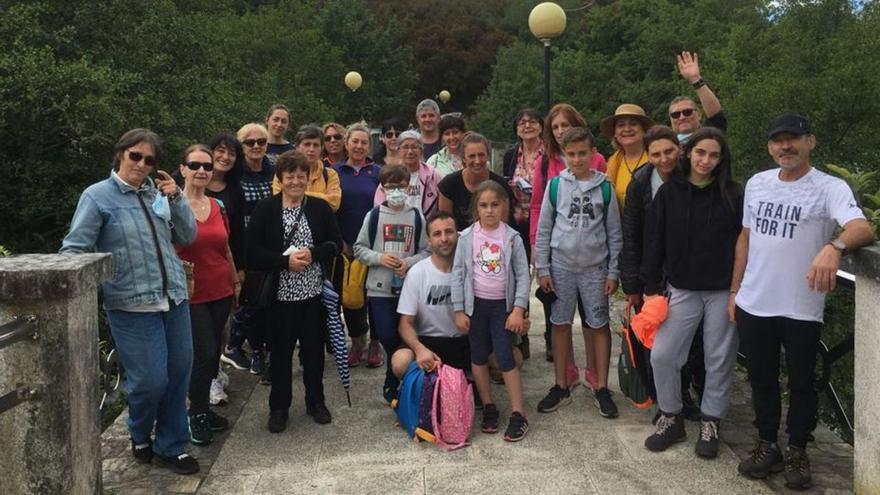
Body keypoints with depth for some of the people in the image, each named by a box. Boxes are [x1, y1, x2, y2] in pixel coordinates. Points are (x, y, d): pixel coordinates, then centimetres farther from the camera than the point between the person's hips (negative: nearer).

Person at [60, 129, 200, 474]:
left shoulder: (158, 193, 10)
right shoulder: (98, 196, -3)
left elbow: (187, 237, 10)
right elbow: (73, 249, -5)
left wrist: (176, 199, -3)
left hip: (175, 300, 5)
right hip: (133, 306, -5)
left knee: (178, 376, 9)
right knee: (151, 380, -5)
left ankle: (171, 448, 26)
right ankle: (140, 438, 27)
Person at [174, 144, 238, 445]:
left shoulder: (218, 206, 9)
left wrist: (236, 281, 19)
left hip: (221, 292, 6)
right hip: (191, 294, -6)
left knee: (213, 353, 12)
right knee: (205, 353, -7)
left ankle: (203, 409, 26)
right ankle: (197, 415, 11)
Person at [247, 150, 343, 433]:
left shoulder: (320, 207, 5)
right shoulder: (266, 209, -2)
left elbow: (336, 243, 4)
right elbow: (253, 251, -7)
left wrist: (313, 254, -14)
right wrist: (286, 261, -17)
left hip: (314, 292, 2)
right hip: (280, 293, -2)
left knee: (314, 348, 10)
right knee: (281, 350, 8)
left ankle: (315, 401, 28)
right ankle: (279, 407, 22)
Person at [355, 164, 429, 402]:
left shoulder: (417, 217, 2)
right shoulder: (374, 216, 0)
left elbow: (425, 251, 5)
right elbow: (359, 248, 4)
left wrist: (410, 262, -13)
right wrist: (379, 258, -12)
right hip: (380, 288, -1)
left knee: (405, 337, 6)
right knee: (387, 337, -4)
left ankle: (392, 385, 24)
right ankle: (394, 384, 18)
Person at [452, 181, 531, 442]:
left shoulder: (512, 238, -5)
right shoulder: (467, 237, -3)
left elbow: (522, 275, -4)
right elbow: (458, 273, -1)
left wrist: (518, 309, -11)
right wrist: (459, 310, -3)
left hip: (503, 305, -2)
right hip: (476, 304, 2)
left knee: (505, 357, -5)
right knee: (478, 357, 10)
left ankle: (518, 414, 3)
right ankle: (488, 408, 25)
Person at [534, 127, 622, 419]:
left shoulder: (604, 187, 0)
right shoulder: (555, 185, 0)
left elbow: (614, 233, 4)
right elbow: (543, 229, 3)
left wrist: (613, 272, 0)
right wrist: (542, 268, -1)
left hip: (595, 267, 0)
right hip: (561, 266, 1)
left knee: (599, 326, 5)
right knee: (560, 325, 7)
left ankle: (602, 388, 17)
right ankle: (561, 387, 19)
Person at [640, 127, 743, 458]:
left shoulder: (733, 195, -2)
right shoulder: (669, 192, 1)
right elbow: (653, 241, 3)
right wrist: (652, 288, 1)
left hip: (723, 291, -1)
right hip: (681, 289, 1)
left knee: (720, 359, 8)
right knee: (662, 355, -1)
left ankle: (710, 424, 25)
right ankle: (671, 418, 19)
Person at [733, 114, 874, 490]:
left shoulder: (829, 188, -11)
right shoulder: (756, 183, 6)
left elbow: (862, 229, -29)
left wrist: (833, 247, -50)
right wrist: (734, 290, 13)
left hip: (801, 310, -4)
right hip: (753, 304, 5)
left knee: (801, 384, 10)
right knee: (761, 380, 16)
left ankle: (797, 451, 29)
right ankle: (767, 445, 33)